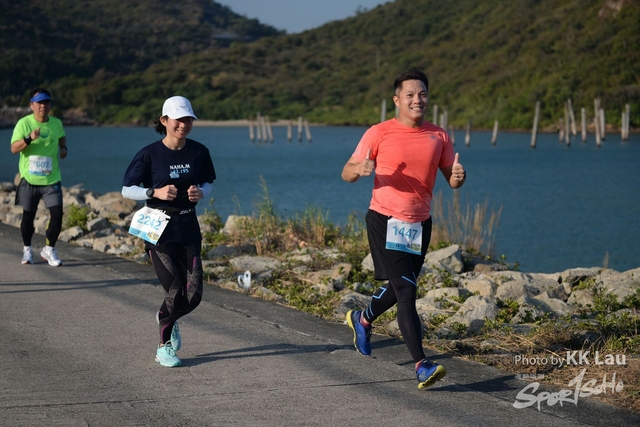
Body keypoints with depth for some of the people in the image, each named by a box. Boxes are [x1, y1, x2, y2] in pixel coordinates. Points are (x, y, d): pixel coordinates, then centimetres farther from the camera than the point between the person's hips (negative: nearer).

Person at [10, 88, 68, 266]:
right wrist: (29, 138, -32)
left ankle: (49, 250, 8)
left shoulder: (56, 123, 3)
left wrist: (63, 147, 5)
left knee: (57, 214, -8)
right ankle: (27, 249, 29)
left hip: (52, 180, 2)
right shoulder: (24, 123, -9)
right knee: (28, 216, 9)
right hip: (29, 180, -2)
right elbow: (14, 148, -16)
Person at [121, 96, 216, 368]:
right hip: (158, 230, -4)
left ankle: (167, 319, 34)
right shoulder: (149, 154, -9)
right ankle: (164, 347, 15)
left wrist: (200, 193, -9)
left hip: (188, 229, 4)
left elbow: (207, 183, 14)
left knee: (194, 294, -1)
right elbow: (127, 190, -4)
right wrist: (155, 192, -19)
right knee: (175, 291, -8)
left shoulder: (199, 152, 0)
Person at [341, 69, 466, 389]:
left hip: (420, 224, 5)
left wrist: (458, 176, -16)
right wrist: (360, 169, -26)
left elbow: (451, 178, 8)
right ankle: (422, 366, -18)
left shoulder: (438, 136, 6)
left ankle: (363, 320, 51)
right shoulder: (379, 133, -5)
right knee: (406, 291, -14)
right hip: (385, 221, -5)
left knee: (399, 287, 20)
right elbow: (347, 173, -2)